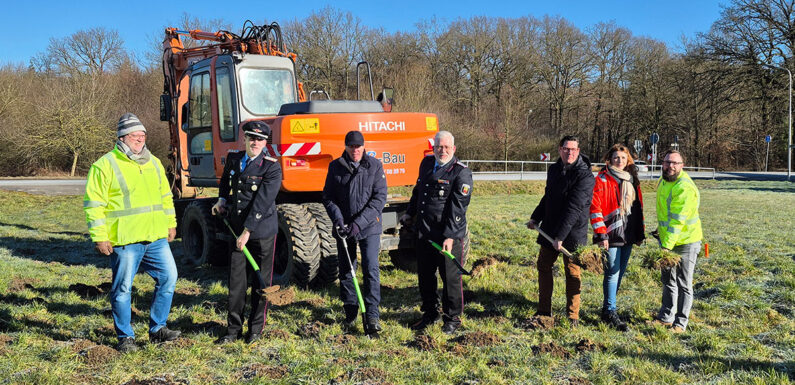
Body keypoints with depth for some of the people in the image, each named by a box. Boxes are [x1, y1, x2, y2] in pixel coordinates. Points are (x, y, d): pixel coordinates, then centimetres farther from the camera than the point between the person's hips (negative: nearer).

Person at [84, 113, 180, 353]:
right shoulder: (105, 165, -5)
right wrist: (99, 237, -12)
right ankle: (125, 337, 17)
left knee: (168, 278, 6)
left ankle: (157, 329, 21)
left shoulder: (153, 163, 14)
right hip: (125, 241, -6)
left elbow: (165, 196, 22)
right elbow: (94, 204, -8)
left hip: (156, 238, 6)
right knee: (123, 288, 2)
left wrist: (171, 223, 19)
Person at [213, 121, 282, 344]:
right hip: (237, 230, 5)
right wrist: (222, 200, 15)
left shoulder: (271, 168, -10)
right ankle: (233, 330, 15)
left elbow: (262, 203, -16)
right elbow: (225, 179, 31)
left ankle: (256, 329, 18)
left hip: (262, 232, -4)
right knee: (236, 281, 5)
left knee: (261, 281, 5)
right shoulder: (233, 159, 7)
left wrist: (248, 231, -19)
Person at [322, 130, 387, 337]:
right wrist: (338, 220, -12)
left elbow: (379, 198, -7)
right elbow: (328, 197, 4)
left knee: (371, 270, -10)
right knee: (346, 272, 10)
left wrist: (359, 223, -16)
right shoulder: (335, 167, 2)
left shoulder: (375, 166, -3)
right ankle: (350, 314, 25)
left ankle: (372, 318, -5)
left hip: (369, 227, -2)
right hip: (343, 228, 2)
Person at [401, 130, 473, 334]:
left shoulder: (461, 172, -12)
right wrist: (409, 213, 29)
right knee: (424, 275, 15)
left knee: (450, 277, 2)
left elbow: (458, 208, -17)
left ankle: (452, 318, 18)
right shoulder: (426, 163, 9)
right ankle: (430, 313, 33)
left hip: (450, 235, -6)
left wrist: (450, 236, -23)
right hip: (424, 233, 7)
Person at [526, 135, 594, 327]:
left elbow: (574, 208, -22)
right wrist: (536, 218, 22)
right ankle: (544, 312, 23)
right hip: (550, 229, 7)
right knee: (543, 266, 11)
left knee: (572, 273, 1)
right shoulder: (554, 169, 8)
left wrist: (560, 236, -27)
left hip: (573, 233, -7)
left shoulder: (585, 176, -15)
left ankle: (573, 317, 12)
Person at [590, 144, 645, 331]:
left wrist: (640, 233, 16)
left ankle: (608, 307, 24)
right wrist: (601, 234, -16)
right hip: (611, 235, -6)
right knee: (612, 273, -6)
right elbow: (595, 209, -11)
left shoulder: (632, 180, 13)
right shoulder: (602, 180, -7)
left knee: (620, 273, 12)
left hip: (628, 235, 7)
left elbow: (638, 207, 19)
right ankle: (610, 312, 2)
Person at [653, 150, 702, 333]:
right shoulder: (663, 181, 4)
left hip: (685, 241, -9)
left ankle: (680, 322, 11)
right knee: (668, 280, 18)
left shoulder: (685, 188, -24)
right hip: (667, 239, 9)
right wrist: (660, 229, 25)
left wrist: (667, 246, -32)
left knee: (683, 284, 2)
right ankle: (666, 317, 30)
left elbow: (677, 221, -29)